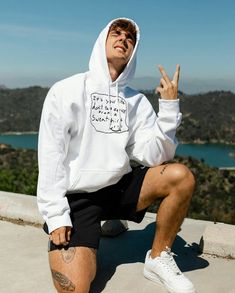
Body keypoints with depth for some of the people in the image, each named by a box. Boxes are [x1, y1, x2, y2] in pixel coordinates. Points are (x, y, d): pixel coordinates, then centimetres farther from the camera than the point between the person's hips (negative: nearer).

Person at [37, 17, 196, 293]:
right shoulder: (66, 90, -5)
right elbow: (50, 156, -9)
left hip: (121, 187, 4)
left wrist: (169, 106, -15)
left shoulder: (137, 101, 4)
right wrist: (56, 215, -14)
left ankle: (158, 258, 0)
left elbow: (153, 156, -6)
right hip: (77, 197, -3)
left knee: (181, 177, -20)